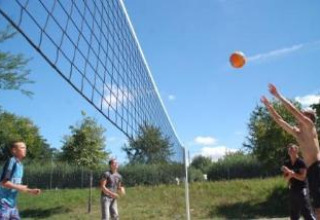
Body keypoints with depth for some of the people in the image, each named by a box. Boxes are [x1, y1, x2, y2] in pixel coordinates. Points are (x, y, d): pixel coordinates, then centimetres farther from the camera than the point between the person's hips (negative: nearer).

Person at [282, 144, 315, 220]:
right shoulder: (287, 164, 8)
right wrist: (290, 175, -14)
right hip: (292, 190, 6)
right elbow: (286, 178, 8)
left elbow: (302, 177, -15)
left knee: (307, 212, -6)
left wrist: (290, 172, -20)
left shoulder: (301, 162, -8)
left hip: (302, 189, -6)